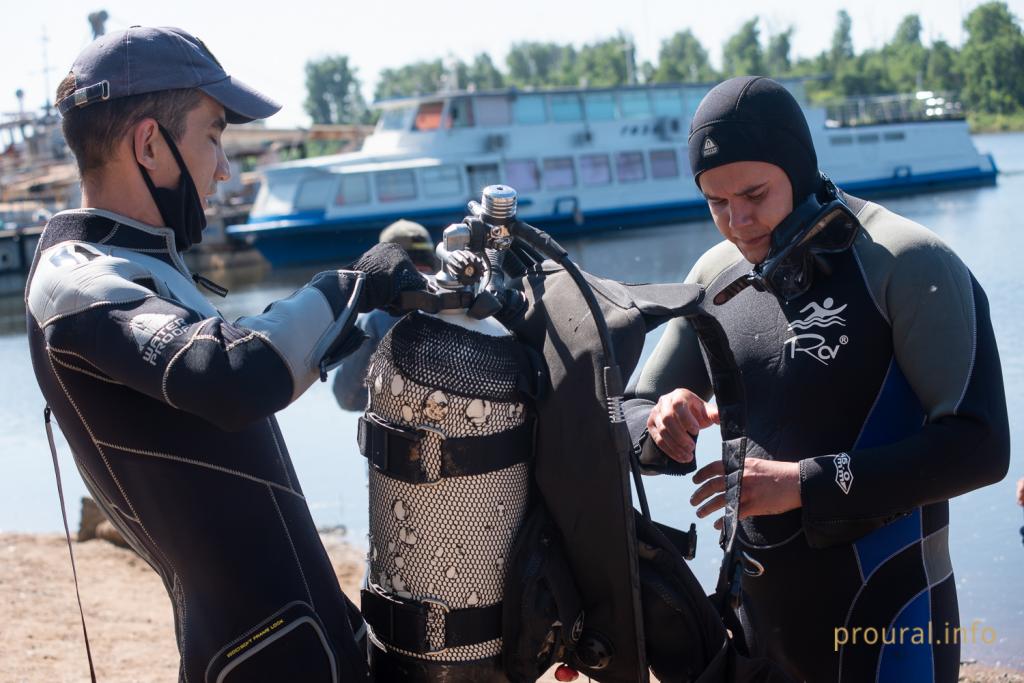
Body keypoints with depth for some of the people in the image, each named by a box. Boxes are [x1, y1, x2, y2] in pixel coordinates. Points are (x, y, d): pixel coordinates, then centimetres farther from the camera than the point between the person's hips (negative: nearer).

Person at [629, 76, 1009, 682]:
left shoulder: (908, 263, -15)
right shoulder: (717, 276, 3)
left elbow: (978, 445, -21)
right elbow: (636, 418, 10)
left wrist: (806, 483, -26)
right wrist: (663, 426, -14)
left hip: (882, 614, -6)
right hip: (756, 608, 6)